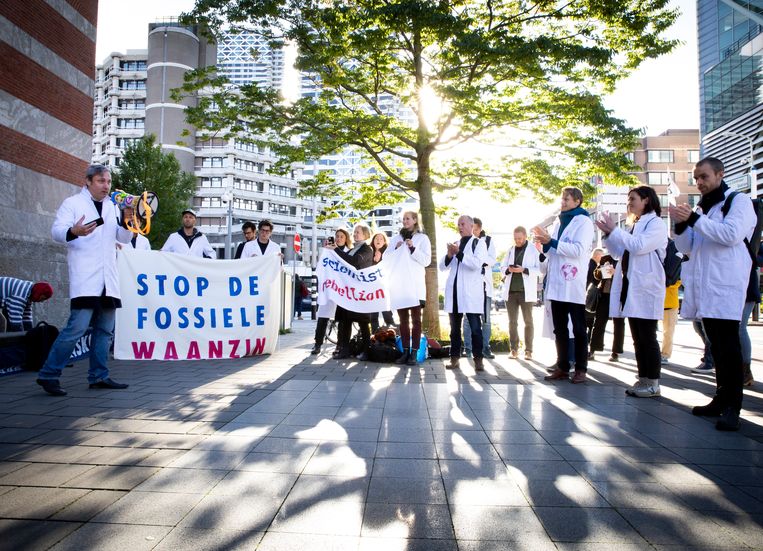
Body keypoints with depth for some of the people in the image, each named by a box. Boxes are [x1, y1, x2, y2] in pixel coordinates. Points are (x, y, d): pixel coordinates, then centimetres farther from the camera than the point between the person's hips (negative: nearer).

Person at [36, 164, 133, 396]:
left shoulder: (113, 207, 19)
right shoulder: (72, 203, 3)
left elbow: (123, 238, 17)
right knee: (77, 327, -12)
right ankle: (49, 375, -1)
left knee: (105, 329, 7)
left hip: (108, 279, 6)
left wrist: (126, 221, -4)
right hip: (85, 279, -6)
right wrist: (74, 232, -26)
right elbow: (57, 231, -5)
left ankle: (98, 376, 15)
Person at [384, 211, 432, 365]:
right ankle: (405, 351, 9)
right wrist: (396, 249, -6)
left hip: (415, 284, -4)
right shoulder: (396, 238, 17)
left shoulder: (422, 238, 5)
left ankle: (414, 352, -4)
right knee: (403, 319, 5)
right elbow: (386, 257, 10)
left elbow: (426, 260, -3)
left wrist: (413, 248, -14)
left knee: (415, 319, -3)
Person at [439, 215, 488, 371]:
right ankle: (454, 358, 13)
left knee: (475, 327, -3)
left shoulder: (479, 243, 3)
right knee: (454, 327, 8)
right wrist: (449, 255, -5)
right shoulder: (455, 244, 19)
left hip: (471, 291, -5)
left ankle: (478, 359, 2)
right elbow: (442, 267, 13)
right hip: (454, 291, 5)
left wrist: (459, 253, -14)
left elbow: (477, 264, -14)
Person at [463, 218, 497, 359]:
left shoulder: (488, 240, 7)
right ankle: (467, 348, 8)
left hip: (484, 283, 0)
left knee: (486, 318, 2)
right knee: (468, 317, 3)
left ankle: (485, 348, 8)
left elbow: (492, 260, -4)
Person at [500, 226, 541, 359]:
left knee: (528, 321, 3)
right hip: (511, 290, 4)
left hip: (526, 291, -4)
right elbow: (502, 267, 13)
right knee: (512, 321, 5)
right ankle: (513, 349, 10)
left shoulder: (533, 250, -1)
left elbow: (539, 269, -7)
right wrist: (508, 269, -9)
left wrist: (523, 270, -20)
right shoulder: (510, 250, 13)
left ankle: (528, 350, 6)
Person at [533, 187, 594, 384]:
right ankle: (562, 367, 15)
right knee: (559, 329, 9)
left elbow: (578, 250, -17)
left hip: (574, 284, -7)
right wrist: (545, 241, 3)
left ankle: (580, 369, 8)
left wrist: (551, 241, -18)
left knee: (578, 329, 1)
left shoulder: (584, 222, -3)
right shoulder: (559, 222, 18)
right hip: (557, 283, 7)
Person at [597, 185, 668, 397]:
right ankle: (643, 379, 16)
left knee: (648, 337, -5)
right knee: (637, 338, 9)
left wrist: (615, 230, -12)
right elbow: (620, 252, 21)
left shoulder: (656, 224, -5)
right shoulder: (635, 226, 20)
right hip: (631, 287, 8)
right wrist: (608, 234, 9)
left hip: (646, 288, -8)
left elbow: (639, 246, -20)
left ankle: (653, 383, 1)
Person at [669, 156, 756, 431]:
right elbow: (686, 248, 17)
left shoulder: (739, 201, 2)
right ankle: (721, 399, 17)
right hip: (703, 287, 7)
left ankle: (732, 407, -6)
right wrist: (681, 225, -1)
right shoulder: (701, 209, 21)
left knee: (727, 344, -9)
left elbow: (731, 234, -16)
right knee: (716, 344, 10)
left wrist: (695, 219, -15)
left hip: (725, 285, -7)